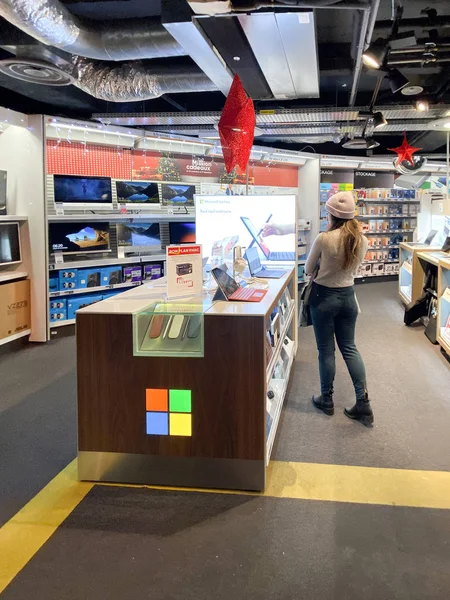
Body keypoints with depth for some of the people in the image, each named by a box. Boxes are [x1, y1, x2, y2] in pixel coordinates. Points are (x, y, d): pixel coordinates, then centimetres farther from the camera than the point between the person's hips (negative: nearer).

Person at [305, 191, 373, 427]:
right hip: (348, 296, 5)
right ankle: (363, 403, 10)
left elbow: (308, 270, -5)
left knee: (326, 350, 8)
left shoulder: (324, 239, -19)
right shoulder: (362, 240, -3)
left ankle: (326, 400, 22)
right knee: (349, 348, 14)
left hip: (323, 297, -5)